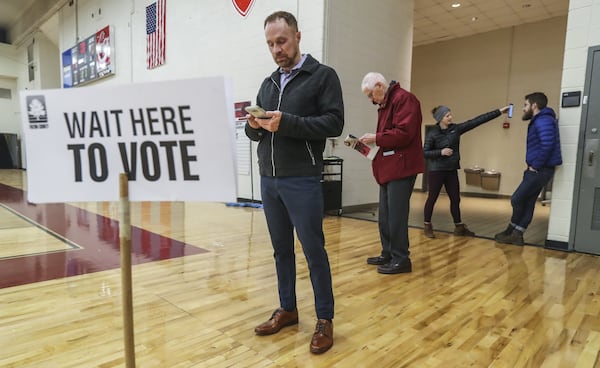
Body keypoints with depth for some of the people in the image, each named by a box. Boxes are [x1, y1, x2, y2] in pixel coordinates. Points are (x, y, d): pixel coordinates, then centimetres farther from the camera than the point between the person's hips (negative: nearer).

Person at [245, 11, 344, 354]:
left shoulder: (323, 75, 0)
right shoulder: (268, 83, 17)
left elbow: (334, 122, -11)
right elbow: (255, 132, 18)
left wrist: (286, 123, -20)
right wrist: (255, 126, -6)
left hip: (302, 181, -6)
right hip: (268, 180, 6)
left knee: (314, 250, 1)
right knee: (281, 248, 13)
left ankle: (325, 319, 16)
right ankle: (288, 309, 28)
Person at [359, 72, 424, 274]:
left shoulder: (403, 98, -9)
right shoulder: (385, 104, 22)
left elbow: (404, 133, -20)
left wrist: (376, 138, -13)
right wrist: (372, 142, 5)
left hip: (401, 167, -10)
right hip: (388, 167, 10)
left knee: (396, 214, -5)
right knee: (385, 215, 12)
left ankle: (401, 259, 5)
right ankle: (388, 254, 22)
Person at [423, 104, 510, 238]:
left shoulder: (456, 129, 4)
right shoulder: (432, 134, -9)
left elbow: (477, 121, 2)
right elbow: (425, 153, -11)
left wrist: (499, 111, 1)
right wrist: (441, 152, -24)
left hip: (452, 171, 5)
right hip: (436, 171, -5)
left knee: (455, 199, 9)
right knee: (432, 198, 2)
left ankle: (459, 227, 20)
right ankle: (427, 226, 13)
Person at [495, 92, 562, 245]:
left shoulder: (544, 121, -15)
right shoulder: (538, 121, 18)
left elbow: (547, 145, -27)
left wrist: (535, 166, -19)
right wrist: (533, 165, 12)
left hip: (540, 170, -10)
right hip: (538, 169, 10)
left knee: (517, 199, -3)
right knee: (527, 202, 10)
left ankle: (511, 232, 12)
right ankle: (516, 234, 15)